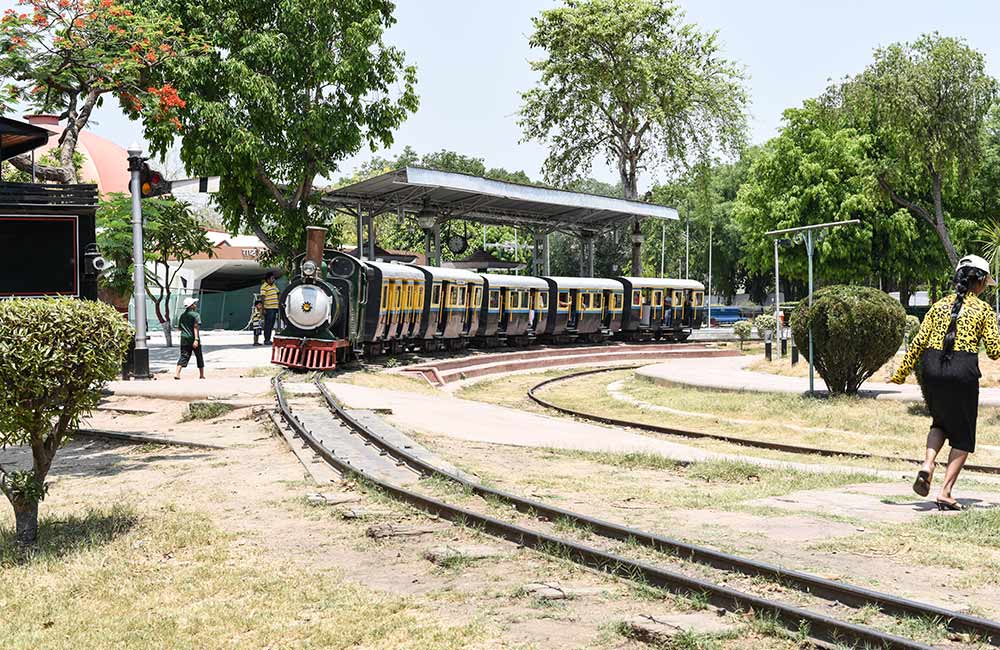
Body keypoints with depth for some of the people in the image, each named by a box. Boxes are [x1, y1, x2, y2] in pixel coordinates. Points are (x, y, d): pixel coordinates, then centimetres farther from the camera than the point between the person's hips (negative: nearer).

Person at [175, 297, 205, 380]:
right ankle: (201, 375, 18)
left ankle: (177, 373, -18)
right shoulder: (196, 315, -7)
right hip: (193, 339, -5)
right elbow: (196, 327, -17)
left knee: (184, 356, 0)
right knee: (199, 357, 10)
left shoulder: (182, 315, 12)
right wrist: (196, 339, -23)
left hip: (184, 339, 5)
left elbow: (179, 327, 17)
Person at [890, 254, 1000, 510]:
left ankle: (927, 466, 3)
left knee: (940, 422, 28)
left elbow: (919, 342, 7)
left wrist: (900, 374, 12)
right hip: (963, 372, -4)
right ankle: (945, 493, 6)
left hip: (932, 369, 4)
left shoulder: (939, 306, 12)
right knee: (963, 436, 11)